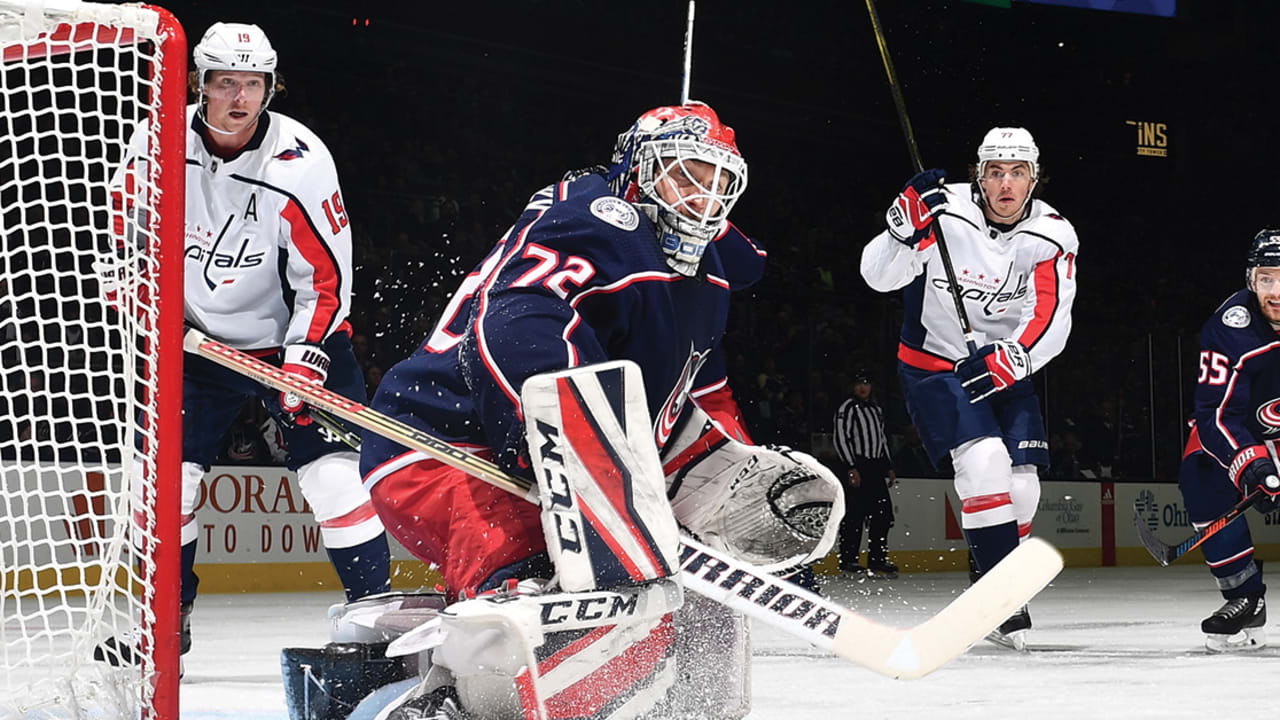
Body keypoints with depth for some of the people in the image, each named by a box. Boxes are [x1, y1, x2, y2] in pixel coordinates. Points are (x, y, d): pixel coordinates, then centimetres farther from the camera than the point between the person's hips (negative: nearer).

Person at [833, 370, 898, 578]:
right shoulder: (847, 408, -5)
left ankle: (877, 561, 10)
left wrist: (889, 467, 22)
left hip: (875, 469, 8)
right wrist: (851, 468, -18)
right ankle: (848, 559, -6)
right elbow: (840, 439, -12)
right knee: (854, 514, -10)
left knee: (882, 513, 5)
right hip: (856, 468, -8)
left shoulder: (876, 409, 20)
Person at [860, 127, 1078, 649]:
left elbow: (1051, 318, -18)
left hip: (1004, 370, 4)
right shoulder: (946, 212, -16)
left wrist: (1008, 360, -35)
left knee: (1021, 486, -3)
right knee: (984, 460, -24)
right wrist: (908, 225, -37)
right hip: (933, 365, -4)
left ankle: (990, 572, 21)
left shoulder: (1051, 235, -9)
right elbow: (879, 275, -20)